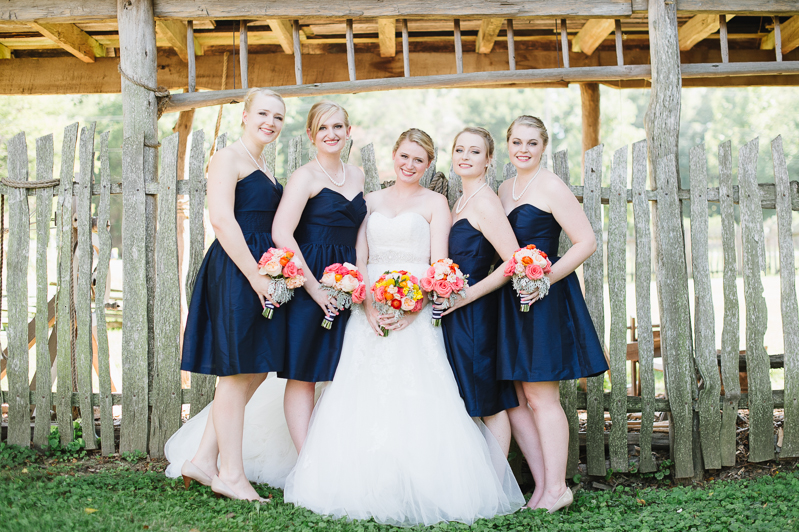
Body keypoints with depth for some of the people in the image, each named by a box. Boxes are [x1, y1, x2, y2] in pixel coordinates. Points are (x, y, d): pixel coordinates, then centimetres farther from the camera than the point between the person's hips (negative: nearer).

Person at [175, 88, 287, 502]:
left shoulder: (263, 169, 21)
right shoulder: (228, 158, -6)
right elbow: (222, 220, -18)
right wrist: (256, 276, -20)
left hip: (259, 273, 9)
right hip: (235, 272, -9)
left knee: (254, 370, 11)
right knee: (238, 372, -3)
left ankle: (203, 460, 19)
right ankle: (232, 476, 7)